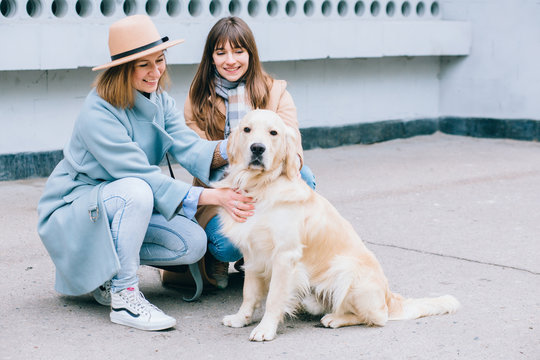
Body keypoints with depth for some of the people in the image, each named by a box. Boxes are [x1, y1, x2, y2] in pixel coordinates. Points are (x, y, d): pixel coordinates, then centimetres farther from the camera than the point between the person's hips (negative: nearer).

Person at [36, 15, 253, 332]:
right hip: (72, 210, -7)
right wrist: (210, 196, -38)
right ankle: (123, 297, -26)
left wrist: (227, 149, -39)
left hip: (127, 209, 7)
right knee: (136, 191, -37)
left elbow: (188, 148, -17)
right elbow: (143, 175, -31)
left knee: (193, 243, -13)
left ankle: (108, 268, 6)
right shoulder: (98, 114, -25)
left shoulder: (161, 102, -1)